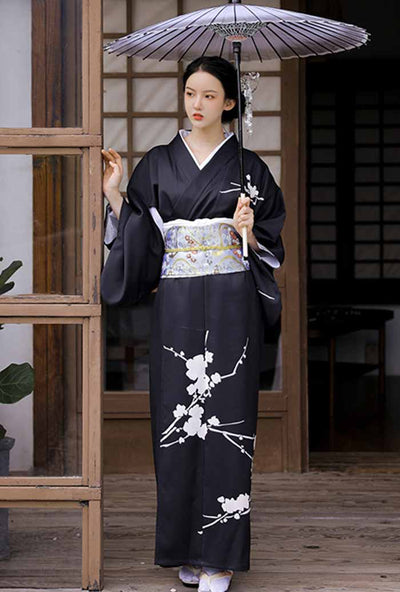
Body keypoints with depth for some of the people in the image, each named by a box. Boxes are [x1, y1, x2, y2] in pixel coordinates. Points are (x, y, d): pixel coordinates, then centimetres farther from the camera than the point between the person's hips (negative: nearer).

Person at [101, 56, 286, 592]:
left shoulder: (248, 166, 6)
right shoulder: (158, 164, 10)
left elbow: (269, 244, 7)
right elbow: (136, 237, 8)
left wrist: (247, 232, -13)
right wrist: (114, 193, -5)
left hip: (231, 306, -2)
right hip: (176, 306, 2)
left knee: (224, 422, -5)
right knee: (177, 419, 2)